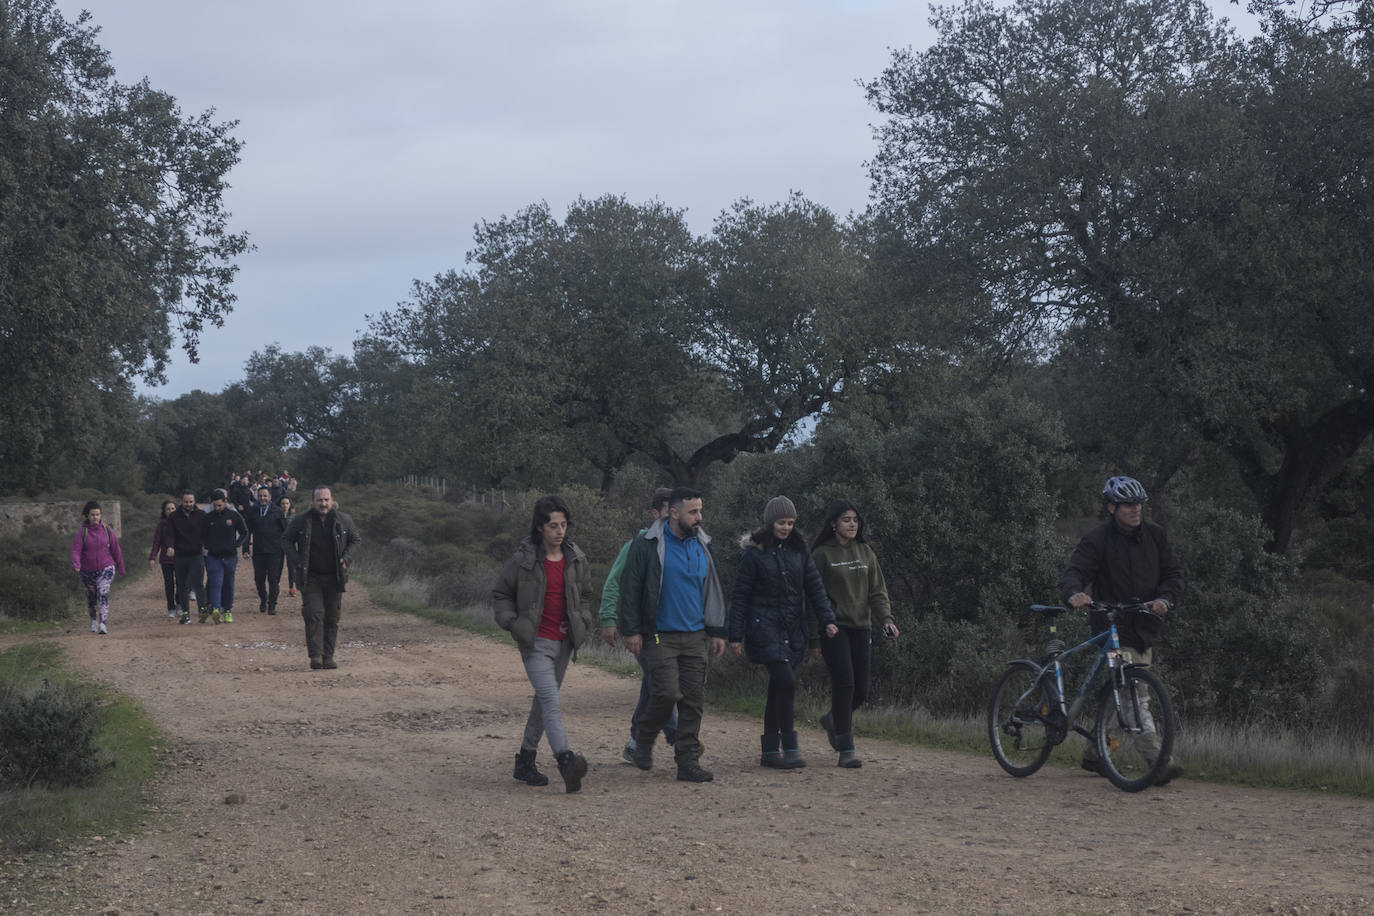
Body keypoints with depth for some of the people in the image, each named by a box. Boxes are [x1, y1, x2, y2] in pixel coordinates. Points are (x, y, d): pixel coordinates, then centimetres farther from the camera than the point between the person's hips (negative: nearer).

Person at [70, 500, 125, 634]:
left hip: (106, 568, -1)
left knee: (103, 594, -20)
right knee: (91, 597, 15)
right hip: (88, 571, 1)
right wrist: (76, 565, -32)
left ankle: (103, 624, -27)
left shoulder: (107, 530, -1)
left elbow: (116, 549, 7)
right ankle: (93, 620, 42)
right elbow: (76, 550, -14)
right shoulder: (82, 532, -4)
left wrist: (121, 568, 13)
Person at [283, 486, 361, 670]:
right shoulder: (301, 521, -1)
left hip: (335, 578, 2)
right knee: (314, 615, -13)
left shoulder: (343, 521, 2)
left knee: (332, 618, 4)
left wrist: (346, 557, -1)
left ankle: (328, 656, 12)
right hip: (310, 577, -2)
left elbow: (356, 540, 15)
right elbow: (286, 540, 9)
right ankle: (315, 656, -14)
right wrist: (296, 561, -5)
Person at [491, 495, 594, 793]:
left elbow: (584, 595, 21)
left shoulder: (575, 559, 5)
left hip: (563, 642, 5)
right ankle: (567, 762, -31)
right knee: (552, 701, -18)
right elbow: (500, 595, 3)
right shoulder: (523, 560, -9)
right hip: (536, 644, -5)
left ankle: (525, 762, 25)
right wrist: (513, 624, -10)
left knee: (543, 701, 13)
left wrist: (583, 622, 5)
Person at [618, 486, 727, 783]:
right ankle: (644, 741, 13)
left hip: (695, 636, 5)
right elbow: (630, 589, -4)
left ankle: (688, 762, 8)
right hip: (660, 635, -5)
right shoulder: (648, 545, -5)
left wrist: (716, 631, 15)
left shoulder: (702, 546, 12)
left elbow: (713, 591, 19)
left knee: (694, 698, 1)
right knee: (667, 692, -14)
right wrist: (631, 630, -8)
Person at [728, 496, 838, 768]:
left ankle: (770, 751, 14)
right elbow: (740, 595, -4)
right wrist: (736, 635, -8)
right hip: (764, 627, -5)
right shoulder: (754, 552, -5)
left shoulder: (799, 550, 10)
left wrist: (827, 620, -5)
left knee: (778, 689, 8)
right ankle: (790, 748, -12)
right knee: (786, 682, -17)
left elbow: (814, 587, 8)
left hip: (793, 630, 5)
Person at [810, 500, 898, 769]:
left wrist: (886, 619, -6)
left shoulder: (865, 553, 12)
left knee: (861, 690, 2)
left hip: (861, 628, 5)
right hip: (834, 628, -5)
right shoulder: (821, 554, -2)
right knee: (844, 684, -14)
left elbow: (877, 592, 11)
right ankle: (846, 750, -8)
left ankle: (833, 720, 34)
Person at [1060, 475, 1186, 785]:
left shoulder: (1155, 535, 8)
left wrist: (1165, 599, -15)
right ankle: (1158, 761, -25)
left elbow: (1174, 572, 6)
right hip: (1113, 627, -5)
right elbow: (1074, 572, -17)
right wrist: (1074, 594, -41)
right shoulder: (1097, 540, -7)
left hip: (1145, 627, 5)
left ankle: (1093, 752, 31)